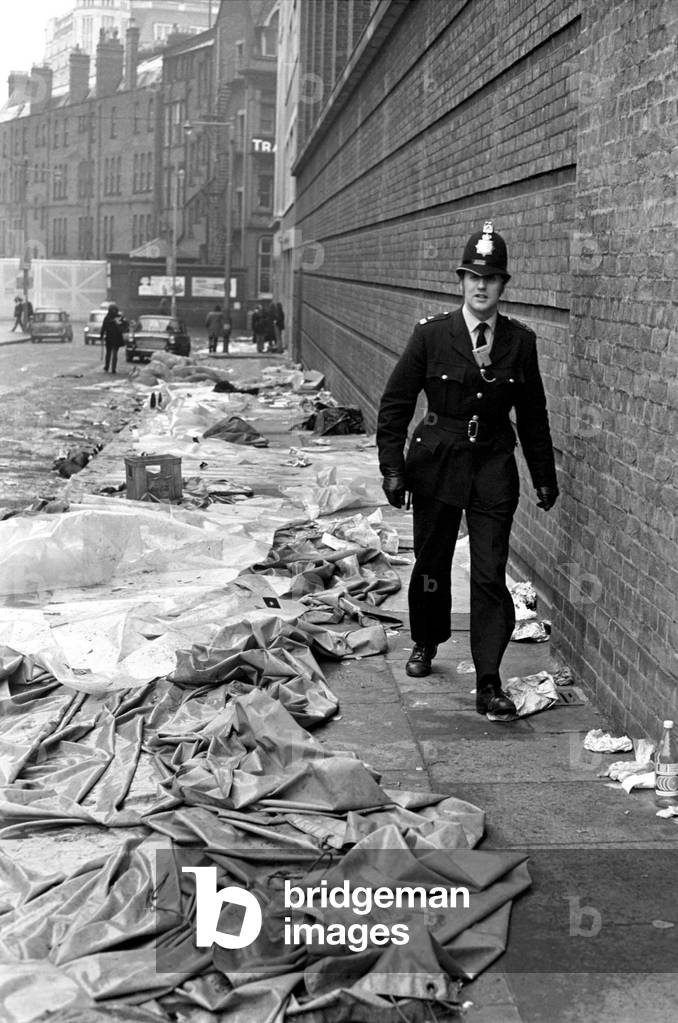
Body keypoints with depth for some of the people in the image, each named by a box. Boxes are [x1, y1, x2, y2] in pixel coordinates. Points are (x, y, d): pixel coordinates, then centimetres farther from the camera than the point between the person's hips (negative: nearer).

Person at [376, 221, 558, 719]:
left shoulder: (521, 341, 1)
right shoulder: (431, 334, -5)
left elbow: (533, 415, 10)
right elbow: (395, 404, -1)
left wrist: (544, 476, 12)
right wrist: (393, 468, -6)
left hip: (494, 467, 0)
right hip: (437, 463, 0)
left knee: (491, 575, -5)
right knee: (431, 564, 13)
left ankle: (489, 684, 0)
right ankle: (426, 644, 41)